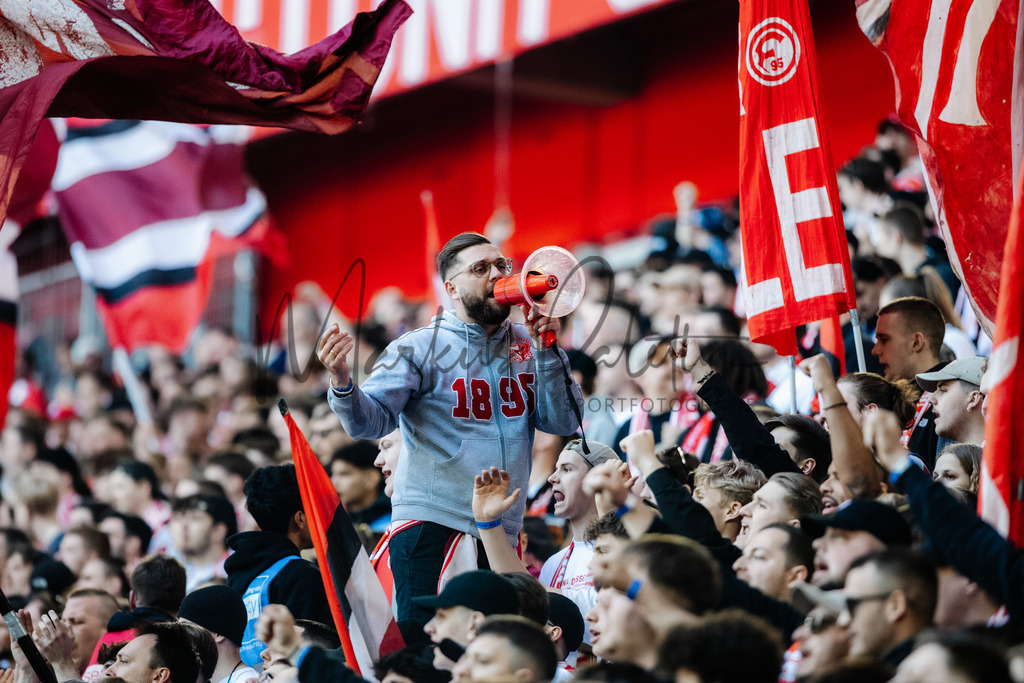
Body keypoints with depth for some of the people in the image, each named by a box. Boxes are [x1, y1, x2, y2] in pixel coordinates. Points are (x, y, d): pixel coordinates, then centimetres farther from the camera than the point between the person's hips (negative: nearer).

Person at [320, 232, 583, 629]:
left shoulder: (528, 346, 10)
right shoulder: (420, 348, -2)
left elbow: (563, 423, 3)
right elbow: (370, 421, -12)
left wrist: (546, 351, -7)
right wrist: (342, 384, -32)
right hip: (431, 522, -5)